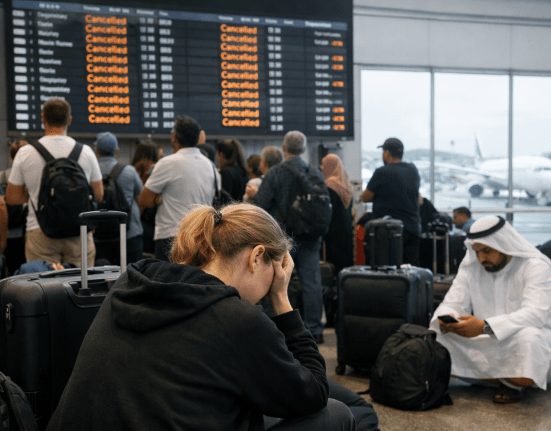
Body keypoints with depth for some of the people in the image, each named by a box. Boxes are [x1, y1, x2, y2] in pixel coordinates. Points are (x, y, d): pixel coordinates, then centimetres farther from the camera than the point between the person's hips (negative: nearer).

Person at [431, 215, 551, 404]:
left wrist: (485, 326, -42)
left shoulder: (536, 267, -15)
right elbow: (453, 303, 0)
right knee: (440, 333, -18)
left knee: (528, 338, -40)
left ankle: (513, 383, -6)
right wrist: (446, 317, -29)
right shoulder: (470, 266, 2)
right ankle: (497, 379, -10)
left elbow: (536, 314, -28)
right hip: (485, 342, 5)